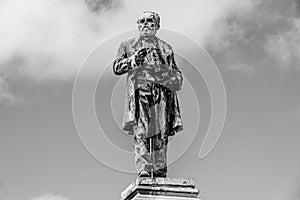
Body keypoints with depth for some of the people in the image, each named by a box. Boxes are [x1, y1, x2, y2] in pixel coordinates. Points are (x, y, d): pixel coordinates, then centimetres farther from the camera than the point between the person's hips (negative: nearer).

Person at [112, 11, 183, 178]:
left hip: (161, 92, 1)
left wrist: (177, 79, 5)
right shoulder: (128, 45, 23)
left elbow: (176, 72, 28)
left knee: (161, 135, -7)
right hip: (139, 91, -1)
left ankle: (160, 173, -7)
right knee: (141, 133, -15)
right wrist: (133, 60, -6)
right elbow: (117, 67, 12)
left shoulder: (166, 47, 27)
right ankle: (144, 171, -21)